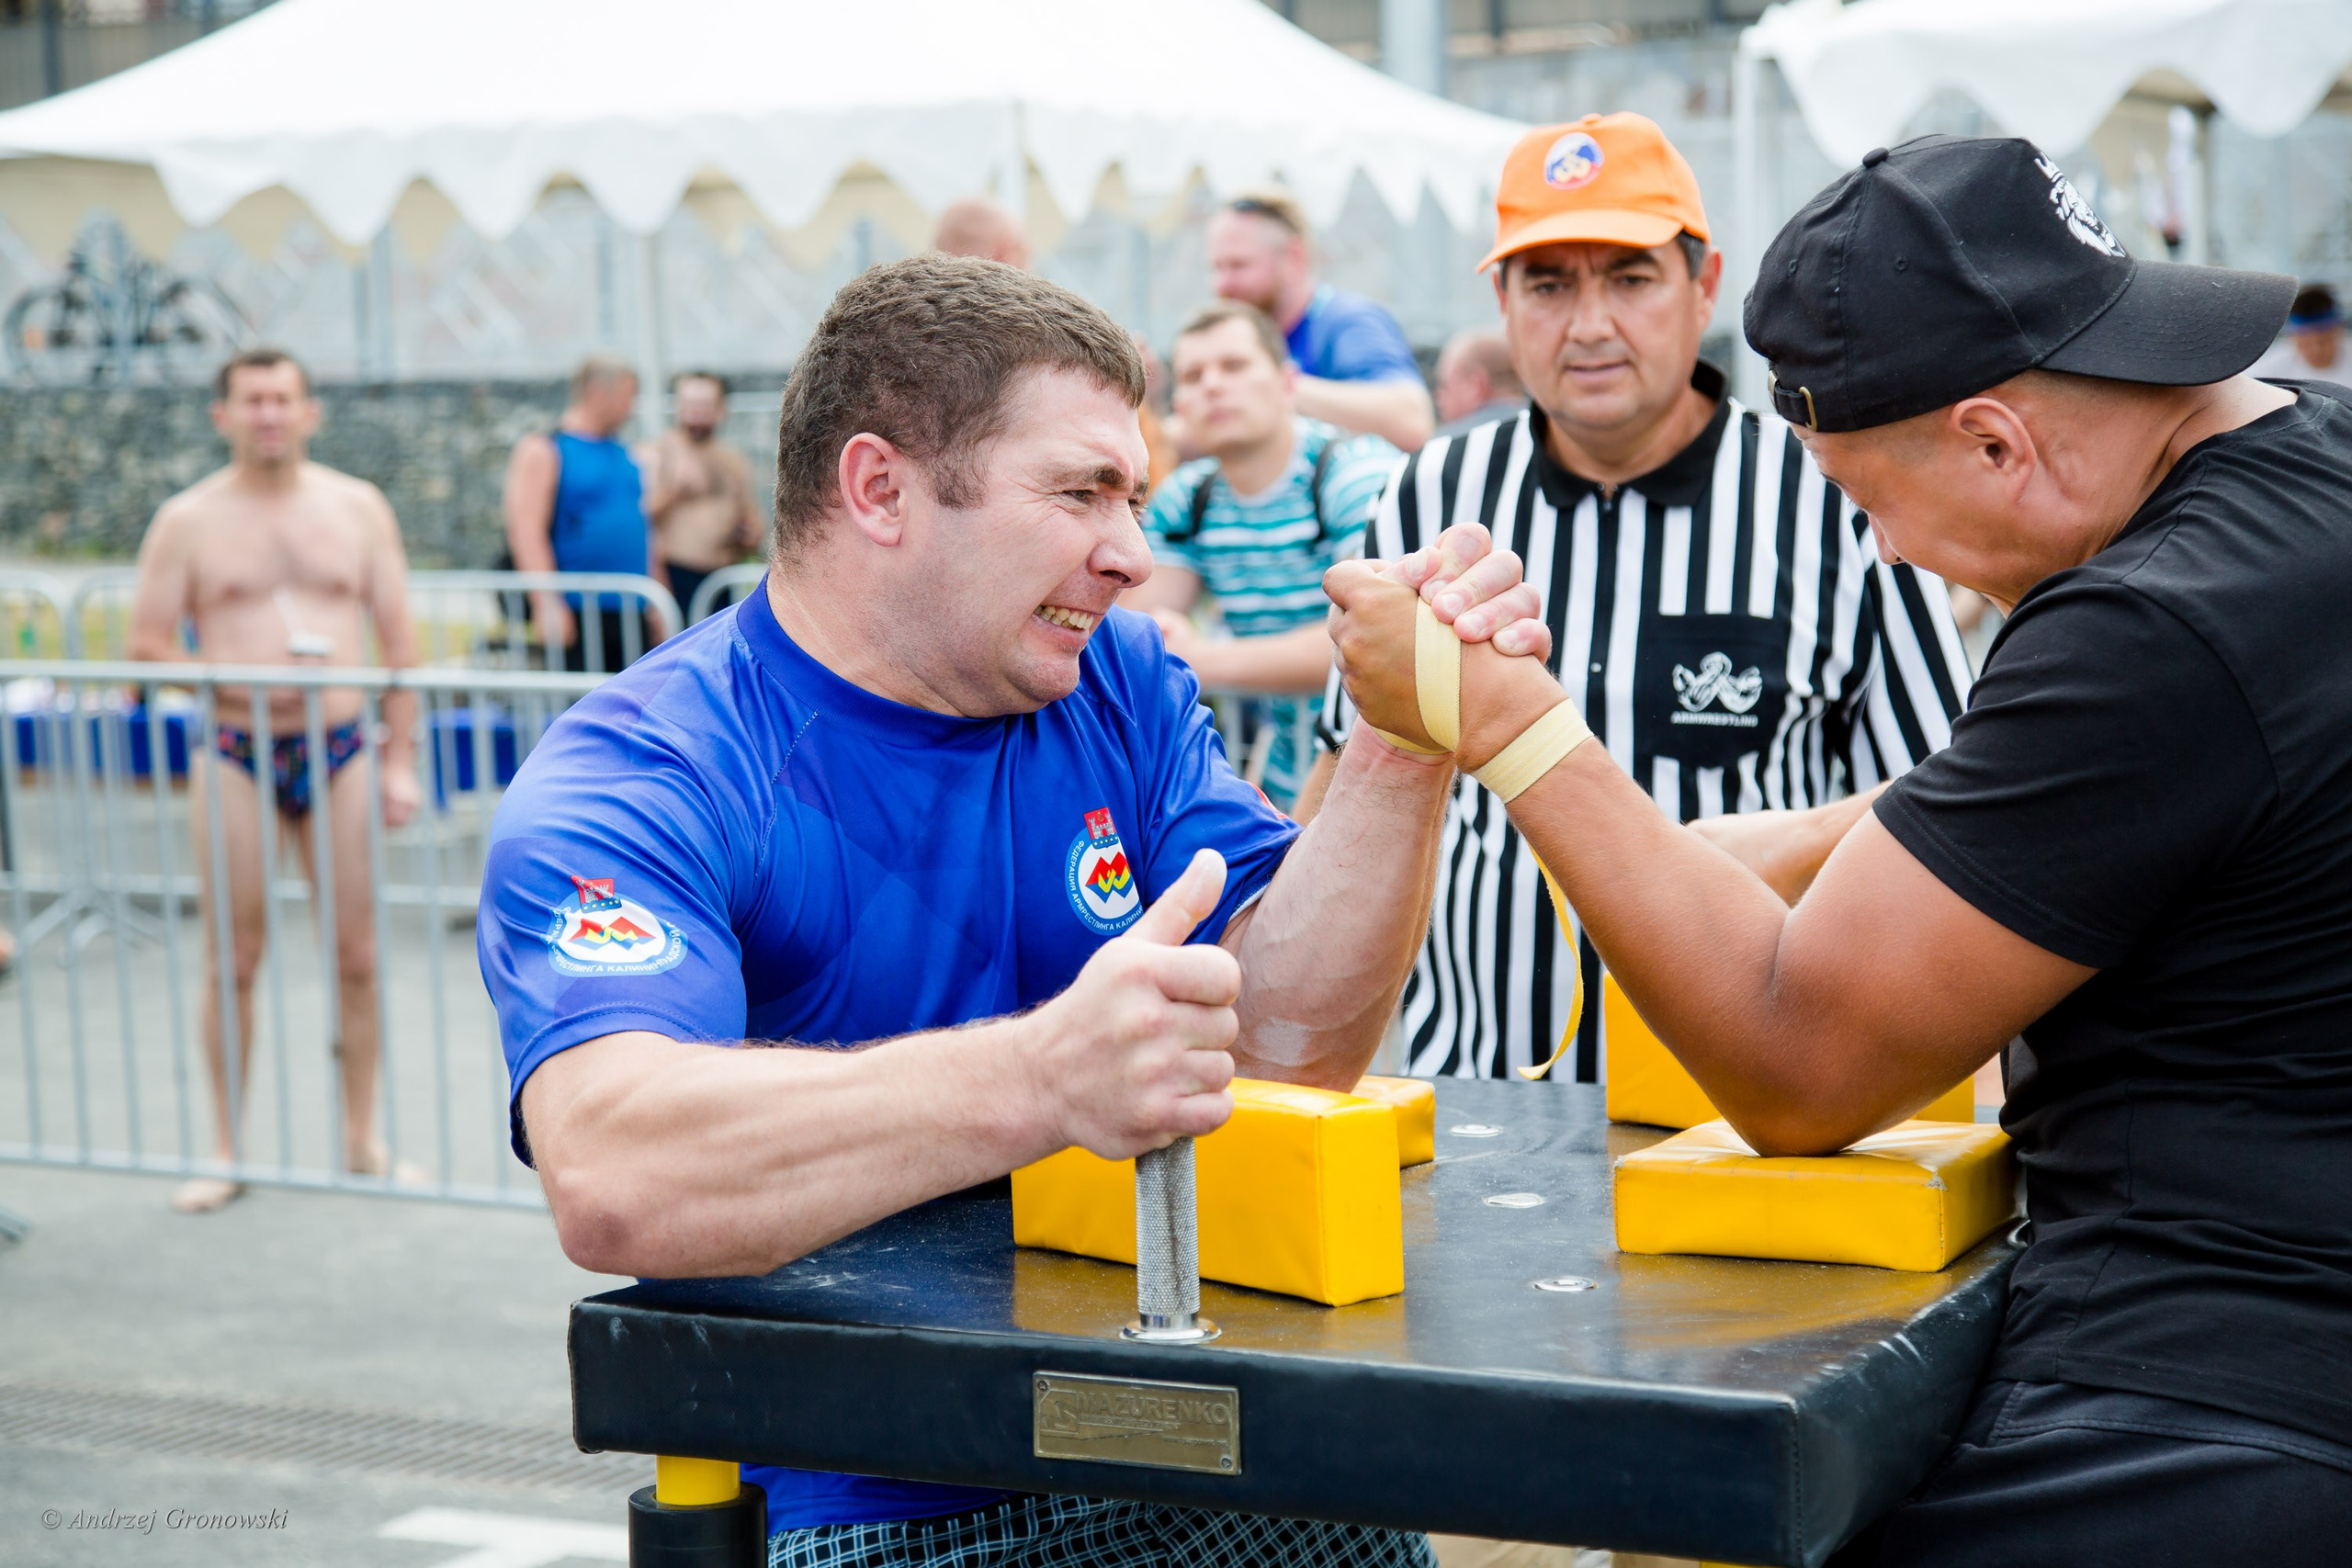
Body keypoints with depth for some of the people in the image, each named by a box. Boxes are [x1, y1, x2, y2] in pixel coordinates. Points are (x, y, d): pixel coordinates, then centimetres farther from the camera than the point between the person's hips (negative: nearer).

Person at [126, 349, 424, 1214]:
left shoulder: (357, 507, 7)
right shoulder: (188, 520, 2)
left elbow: (398, 640, 8)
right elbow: (146, 646, 1)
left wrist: (400, 760, 2)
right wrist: (232, 681, -16)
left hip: (340, 748, 1)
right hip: (235, 754, -1)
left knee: (358, 951, 2)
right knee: (232, 958, 2)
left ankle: (362, 1138, 15)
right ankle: (225, 1149, 13)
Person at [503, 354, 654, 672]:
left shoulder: (624, 455, 18)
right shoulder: (541, 452, -4)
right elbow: (525, 532, -14)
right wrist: (548, 604, -23)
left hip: (632, 619, 7)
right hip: (575, 618, -7)